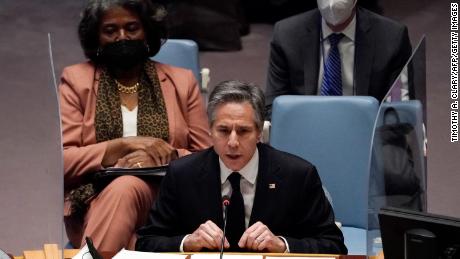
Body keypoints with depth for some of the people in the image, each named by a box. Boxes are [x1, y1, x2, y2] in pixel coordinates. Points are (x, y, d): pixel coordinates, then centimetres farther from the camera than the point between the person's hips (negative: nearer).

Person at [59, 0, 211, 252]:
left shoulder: (181, 81, 14)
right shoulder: (76, 80, 10)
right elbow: (61, 161, -1)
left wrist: (167, 156, -12)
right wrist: (124, 145, -13)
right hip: (92, 205, 0)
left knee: (126, 188, -35)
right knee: (123, 187, -37)